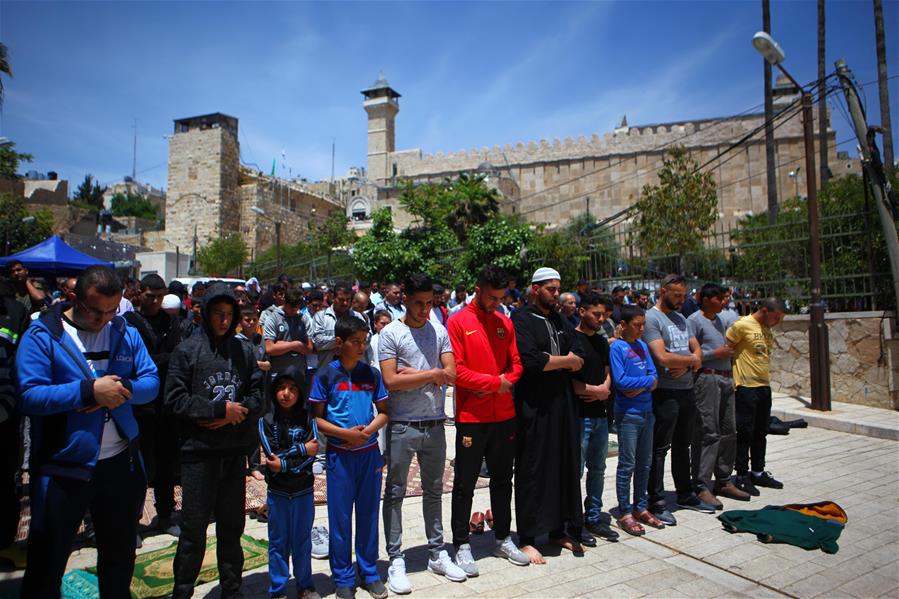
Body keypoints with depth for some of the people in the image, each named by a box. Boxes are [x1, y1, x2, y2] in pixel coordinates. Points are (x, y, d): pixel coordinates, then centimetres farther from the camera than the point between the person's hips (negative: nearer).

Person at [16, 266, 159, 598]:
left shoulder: (126, 333, 2)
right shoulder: (42, 335, -11)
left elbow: (152, 381, -2)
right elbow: (29, 396, -21)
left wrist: (124, 390, -21)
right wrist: (89, 390, -27)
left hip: (121, 463, 4)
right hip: (63, 466, -4)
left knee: (120, 555, 23)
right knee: (46, 562, 14)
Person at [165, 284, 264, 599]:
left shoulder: (243, 350, 4)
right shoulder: (187, 349, -4)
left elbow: (257, 394, 4)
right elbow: (175, 398, -9)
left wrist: (235, 414, -13)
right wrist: (221, 410, -13)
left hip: (235, 451, 3)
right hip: (199, 451, -3)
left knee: (232, 526, 15)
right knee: (193, 529, 7)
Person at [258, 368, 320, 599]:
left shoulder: (308, 419, -3)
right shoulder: (266, 421, -5)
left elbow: (311, 457, -11)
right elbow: (271, 457, -13)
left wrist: (283, 463, -19)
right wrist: (302, 449, -14)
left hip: (303, 492, 0)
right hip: (277, 493, 0)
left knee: (302, 541, 12)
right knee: (278, 543, 11)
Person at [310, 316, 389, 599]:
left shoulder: (372, 374, 3)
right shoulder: (326, 374, -5)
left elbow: (384, 412, 7)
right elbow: (316, 418, -3)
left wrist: (367, 431, -11)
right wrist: (345, 433, -16)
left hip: (369, 453, 2)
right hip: (339, 455, -2)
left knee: (368, 514, 12)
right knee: (340, 517, 7)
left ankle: (369, 572, 28)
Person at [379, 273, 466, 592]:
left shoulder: (439, 332, 5)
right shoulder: (391, 333, -6)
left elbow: (451, 375, -4)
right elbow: (391, 381, -15)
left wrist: (412, 373, -13)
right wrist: (431, 374, -11)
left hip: (435, 424, 4)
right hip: (402, 425, -4)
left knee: (433, 490, 16)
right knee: (395, 493, 6)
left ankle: (437, 553, 29)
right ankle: (395, 560, 19)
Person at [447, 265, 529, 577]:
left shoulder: (505, 322, 7)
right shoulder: (458, 322, -8)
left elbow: (516, 363, 9)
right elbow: (457, 370, -14)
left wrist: (507, 381, -11)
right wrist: (495, 382, -16)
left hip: (504, 415, 5)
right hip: (471, 417, -5)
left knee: (502, 481, 17)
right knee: (465, 484, 6)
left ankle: (503, 538, 32)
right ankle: (461, 545, 20)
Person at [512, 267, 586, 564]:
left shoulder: (561, 322, 15)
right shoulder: (522, 320, -7)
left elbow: (579, 359, 5)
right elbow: (530, 361, -21)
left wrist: (550, 360, -12)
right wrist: (564, 361, -8)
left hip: (563, 404, 7)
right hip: (534, 407, -7)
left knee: (564, 467, 11)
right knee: (532, 470, 1)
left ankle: (559, 529, 25)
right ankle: (527, 538, 12)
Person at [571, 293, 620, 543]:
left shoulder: (601, 341, 13)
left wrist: (604, 388, -2)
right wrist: (595, 390, -10)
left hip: (600, 414, 8)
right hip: (579, 415, -8)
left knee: (597, 469, 16)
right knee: (576, 471, 2)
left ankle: (594, 517, 29)